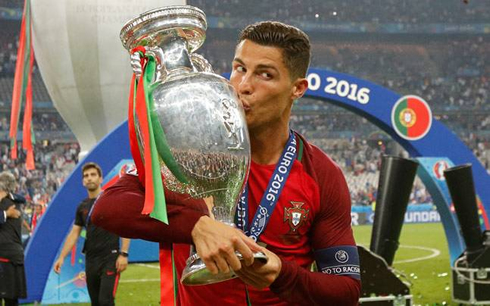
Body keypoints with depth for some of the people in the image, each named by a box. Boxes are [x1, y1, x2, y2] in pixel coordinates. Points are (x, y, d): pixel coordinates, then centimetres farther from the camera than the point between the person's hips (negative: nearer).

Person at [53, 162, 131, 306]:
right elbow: (74, 234, 14)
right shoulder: (82, 207, 12)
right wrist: (61, 257, 4)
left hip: (110, 259, -6)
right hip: (91, 260, 6)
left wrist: (123, 254, -15)